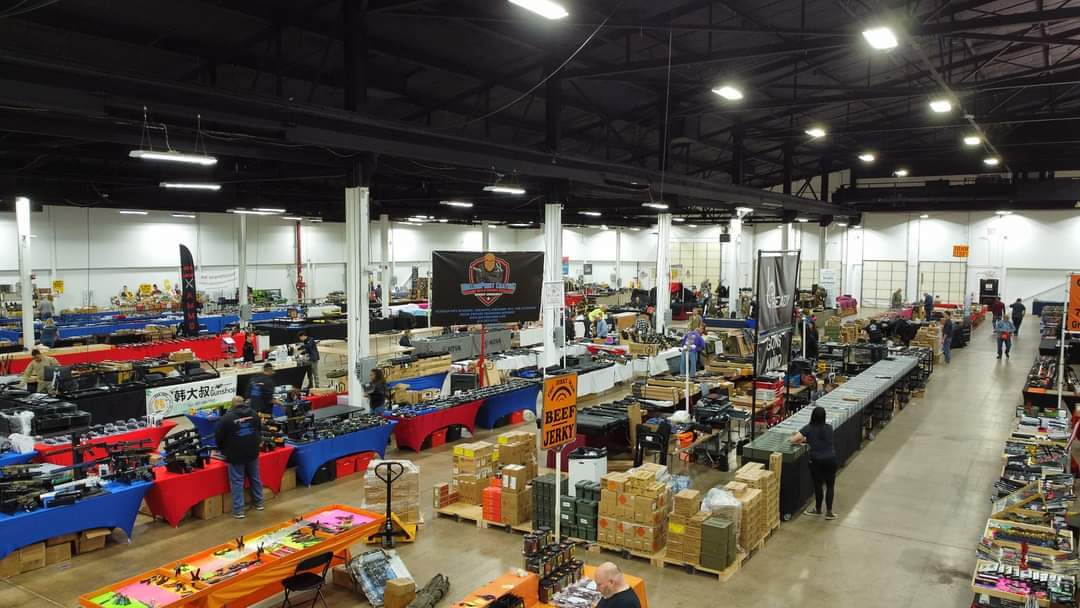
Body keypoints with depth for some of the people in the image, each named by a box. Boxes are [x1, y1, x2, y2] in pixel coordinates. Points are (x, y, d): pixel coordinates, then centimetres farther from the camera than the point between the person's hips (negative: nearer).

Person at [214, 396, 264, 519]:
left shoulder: (226, 418, -13)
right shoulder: (253, 414, 3)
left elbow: (218, 437, -5)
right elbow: (260, 431, 16)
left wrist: (223, 450, 13)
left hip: (235, 455, -5)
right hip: (252, 452, 5)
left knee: (237, 482, 1)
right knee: (255, 478, 18)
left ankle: (238, 511, 1)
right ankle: (259, 503, 29)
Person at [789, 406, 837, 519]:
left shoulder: (808, 429, -9)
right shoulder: (829, 428, 0)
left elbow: (793, 440, -14)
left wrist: (802, 439, 7)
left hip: (816, 461, -2)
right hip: (831, 460, 2)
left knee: (818, 486, 13)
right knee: (830, 486, 15)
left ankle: (818, 509, 31)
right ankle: (829, 512, 20)